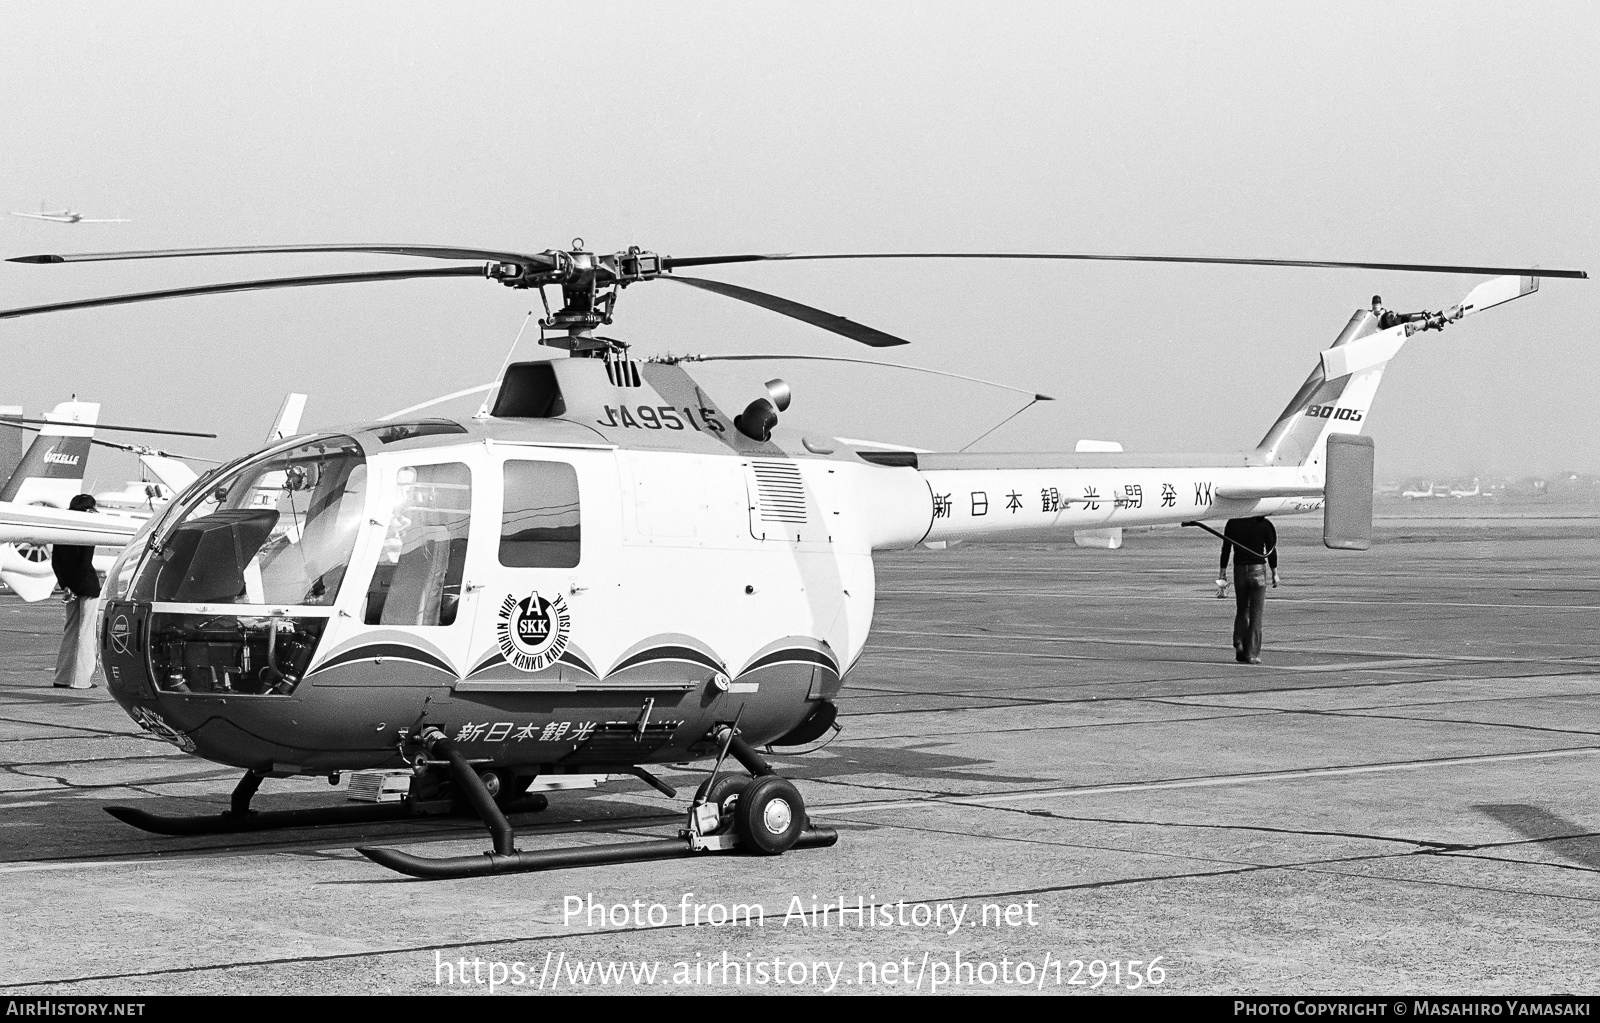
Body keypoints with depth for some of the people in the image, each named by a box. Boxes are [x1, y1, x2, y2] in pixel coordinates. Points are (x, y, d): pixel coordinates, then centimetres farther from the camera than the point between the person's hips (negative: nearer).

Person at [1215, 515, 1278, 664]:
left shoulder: (1232, 523, -1)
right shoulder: (1264, 524, -6)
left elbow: (1225, 550, 1)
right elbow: (1271, 550, -4)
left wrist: (1222, 574, 6)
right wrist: (1275, 573, 5)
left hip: (1239, 569, 2)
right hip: (1258, 569, -2)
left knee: (1242, 610, 18)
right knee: (1256, 613, 3)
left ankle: (1239, 644, 1)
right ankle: (1252, 654, 0)